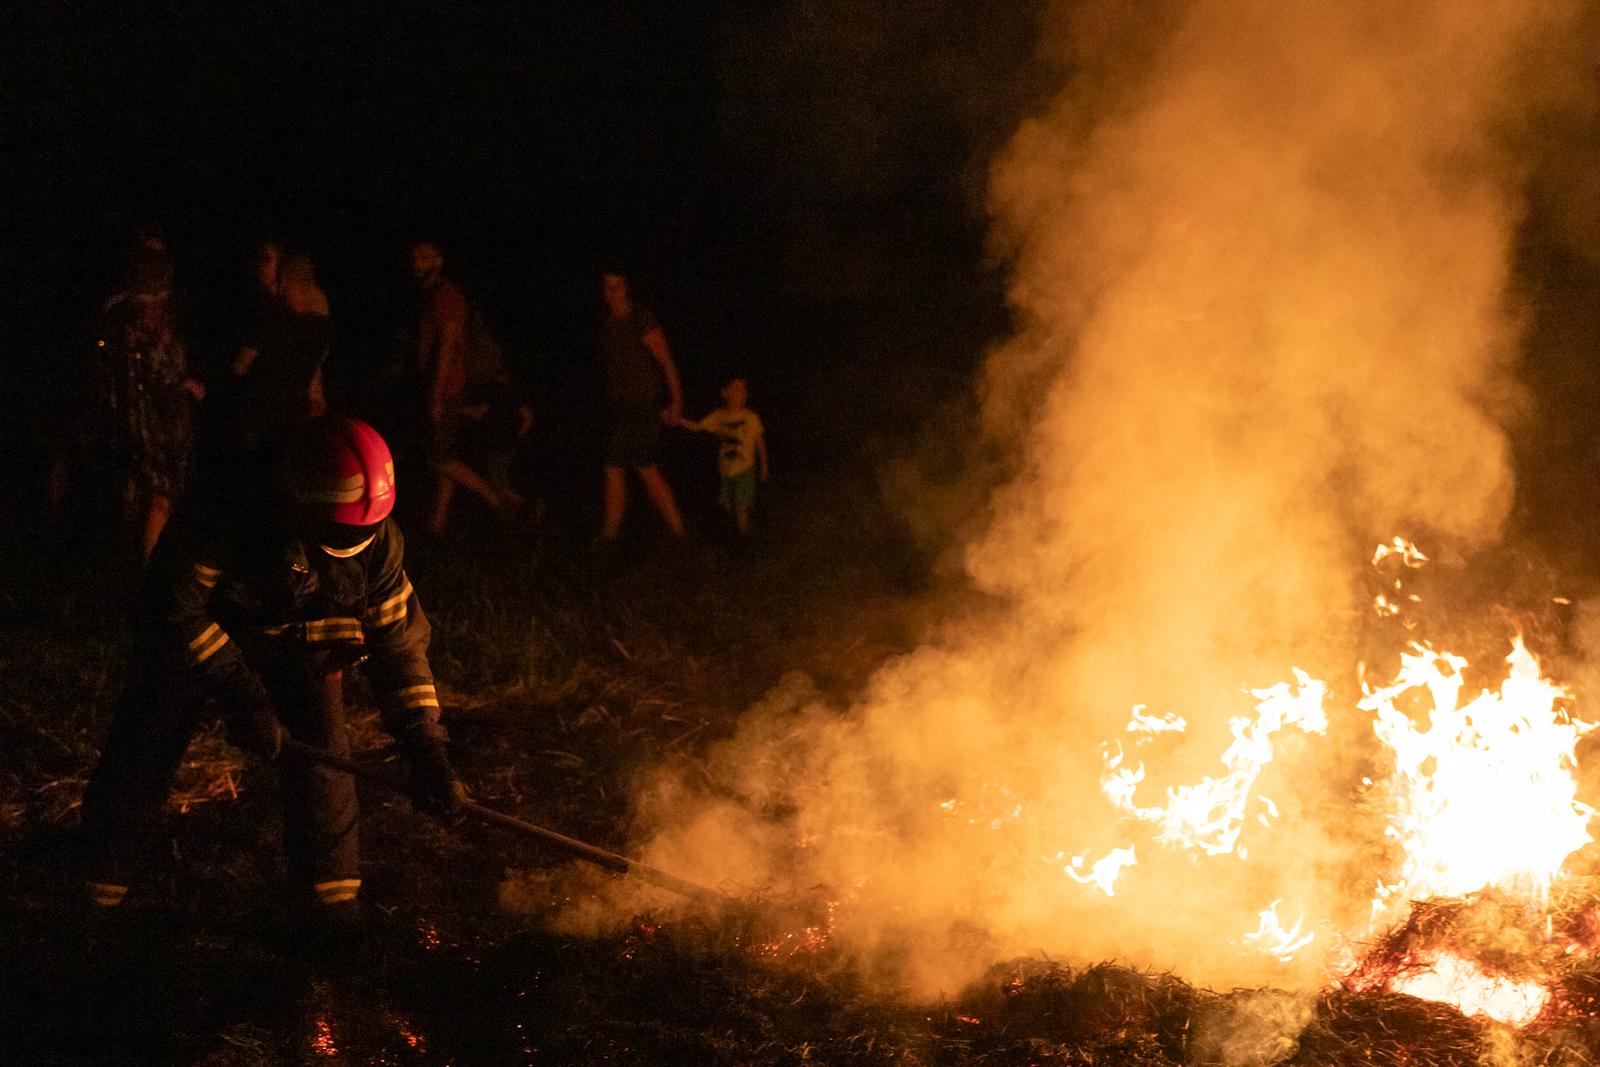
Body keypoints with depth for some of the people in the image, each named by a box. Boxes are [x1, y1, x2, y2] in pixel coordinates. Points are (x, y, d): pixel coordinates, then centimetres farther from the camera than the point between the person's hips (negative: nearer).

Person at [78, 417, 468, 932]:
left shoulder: (376, 540, -25)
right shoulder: (229, 514, -38)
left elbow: (399, 639, -18)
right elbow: (175, 609, -31)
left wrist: (426, 751, -24)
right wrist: (239, 691, -34)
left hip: (299, 653, 2)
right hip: (197, 639, -2)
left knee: (323, 765, -13)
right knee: (140, 760, -1)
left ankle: (333, 910, 3)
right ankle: (94, 895, 21)